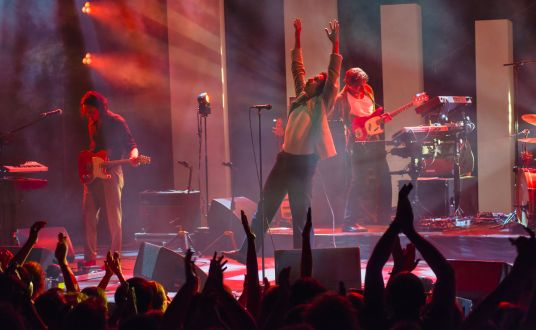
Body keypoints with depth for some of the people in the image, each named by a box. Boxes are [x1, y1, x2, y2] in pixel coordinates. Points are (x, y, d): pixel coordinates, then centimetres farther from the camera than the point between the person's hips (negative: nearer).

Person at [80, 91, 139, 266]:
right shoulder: (92, 124, 14)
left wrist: (133, 155, -28)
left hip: (110, 173, -7)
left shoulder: (116, 122, -6)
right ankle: (90, 257, 13)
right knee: (88, 215, 6)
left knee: (113, 217, -5)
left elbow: (131, 144, -7)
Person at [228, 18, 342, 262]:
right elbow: (297, 67, 21)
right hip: (285, 158, 7)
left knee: (301, 214, -2)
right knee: (264, 208, 8)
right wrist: (297, 37, 20)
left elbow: (333, 75, -10)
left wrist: (335, 44, -17)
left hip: (304, 162, -7)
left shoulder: (322, 103, -1)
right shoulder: (301, 96, 15)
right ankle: (247, 251, 13)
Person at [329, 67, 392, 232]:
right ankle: (349, 221, -8)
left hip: (373, 142, 7)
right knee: (358, 182, -11)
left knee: (384, 179, 8)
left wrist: (382, 118, 4)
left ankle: (385, 219, 19)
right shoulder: (342, 99, -9)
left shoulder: (368, 94, 12)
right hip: (357, 145, -7)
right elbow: (329, 119, -11)